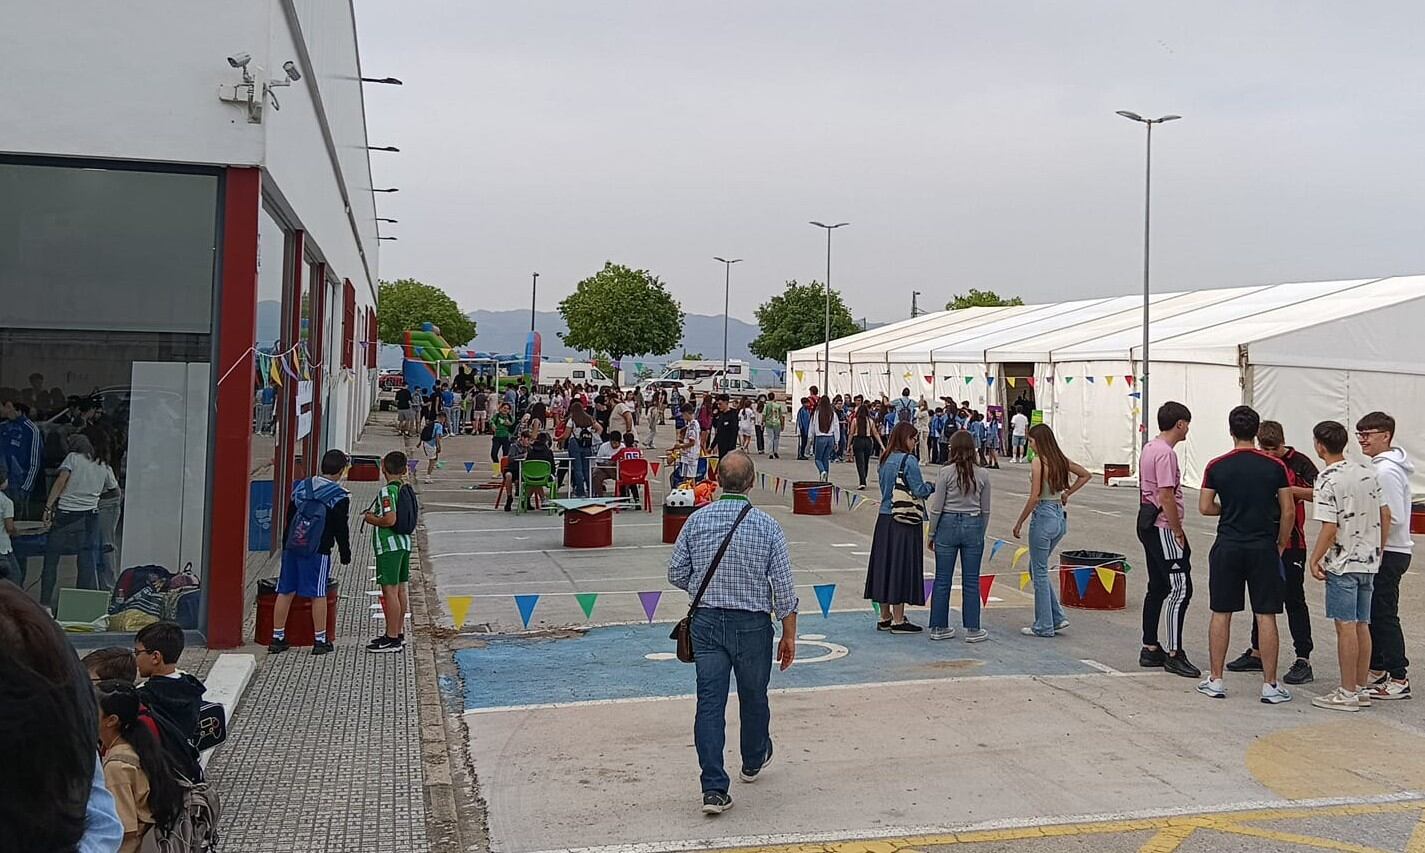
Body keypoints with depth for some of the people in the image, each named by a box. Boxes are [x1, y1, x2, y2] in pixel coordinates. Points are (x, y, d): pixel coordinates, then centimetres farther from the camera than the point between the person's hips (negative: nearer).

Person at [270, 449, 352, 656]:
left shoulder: (300, 486, 9)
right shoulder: (340, 497, -8)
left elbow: (289, 518, 15)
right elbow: (341, 530, -6)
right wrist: (345, 554, 6)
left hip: (291, 547, 5)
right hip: (318, 550, -5)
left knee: (285, 592, 10)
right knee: (318, 594, 3)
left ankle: (277, 638, 16)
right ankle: (320, 641, 8)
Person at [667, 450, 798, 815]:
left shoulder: (697, 520, -4)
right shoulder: (767, 526, -10)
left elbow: (676, 573, 1)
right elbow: (784, 587, -8)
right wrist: (789, 635, 1)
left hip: (706, 621, 1)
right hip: (752, 624, -1)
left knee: (710, 702, 2)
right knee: (753, 697, 20)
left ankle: (714, 788, -3)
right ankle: (754, 761, 43)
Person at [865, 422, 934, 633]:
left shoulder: (885, 460, 10)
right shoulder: (908, 460, -13)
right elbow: (919, 491, -15)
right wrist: (932, 486, 5)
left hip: (884, 519, 7)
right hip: (903, 521, -7)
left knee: (885, 563, 11)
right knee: (901, 566, -1)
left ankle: (885, 618, 20)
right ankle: (898, 620, 4)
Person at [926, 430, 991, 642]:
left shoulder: (946, 472, -9)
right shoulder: (983, 475, -2)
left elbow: (936, 508, -6)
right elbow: (985, 510, 4)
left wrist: (931, 533, 4)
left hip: (948, 524, -1)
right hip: (973, 526, 1)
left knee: (942, 579, 7)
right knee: (971, 581, 8)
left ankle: (939, 627, 14)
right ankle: (972, 629, 12)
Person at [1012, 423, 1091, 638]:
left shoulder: (1039, 462, -15)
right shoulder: (1061, 460, 7)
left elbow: (1035, 497, -19)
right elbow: (1085, 475, 20)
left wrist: (1019, 523, -11)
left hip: (1043, 517, -8)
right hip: (1060, 517, 8)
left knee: (1039, 572, 3)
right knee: (1037, 569, 19)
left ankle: (1044, 626, 10)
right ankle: (1057, 617, 16)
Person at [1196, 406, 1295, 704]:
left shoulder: (1216, 466, -3)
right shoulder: (1275, 466, -4)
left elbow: (1205, 507, -1)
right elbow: (1287, 511, -2)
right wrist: (1281, 544, 11)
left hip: (1227, 548, 1)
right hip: (1263, 548, 0)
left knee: (1221, 614, 7)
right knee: (1265, 616, 4)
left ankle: (1215, 681, 12)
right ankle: (1270, 685, 7)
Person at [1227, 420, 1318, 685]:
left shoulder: (1299, 463, -7)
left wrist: (1288, 488, -24)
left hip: (1291, 543, -5)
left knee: (1294, 600, -4)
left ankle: (1303, 660, 1)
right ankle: (1257, 654, 25)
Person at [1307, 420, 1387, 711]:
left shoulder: (1327, 480, -15)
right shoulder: (1367, 472, 6)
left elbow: (1329, 529, -19)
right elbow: (1386, 516, 10)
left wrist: (1315, 559, -8)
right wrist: (1377, 550, 18)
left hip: (1343, 563, -7)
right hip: (1369, 561, 7)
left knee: (1346, 627, -2)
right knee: (1362, 626, 13)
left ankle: (1348, 693, 4)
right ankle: (1362, 689, 20)